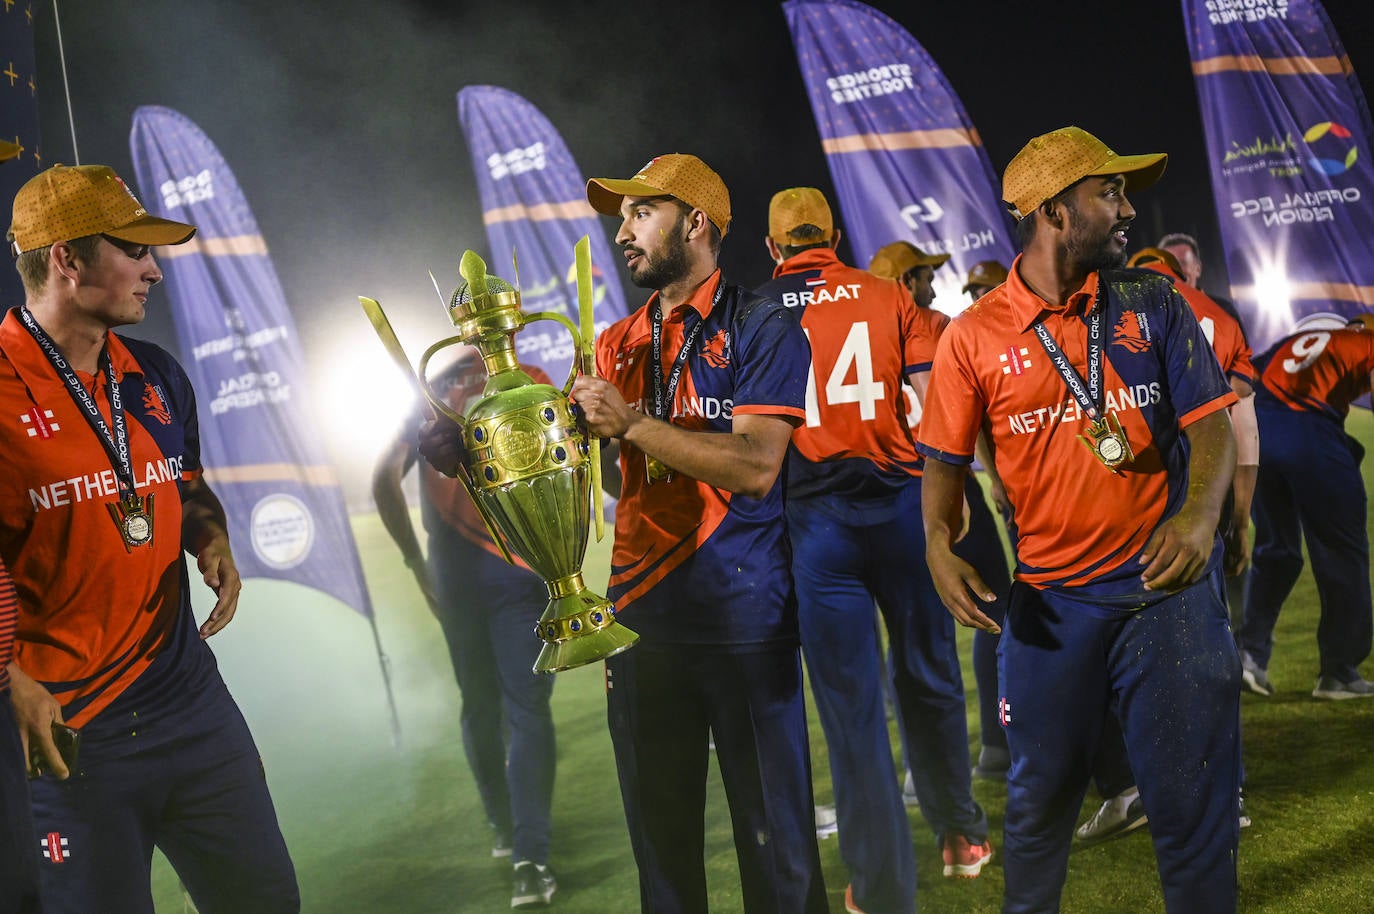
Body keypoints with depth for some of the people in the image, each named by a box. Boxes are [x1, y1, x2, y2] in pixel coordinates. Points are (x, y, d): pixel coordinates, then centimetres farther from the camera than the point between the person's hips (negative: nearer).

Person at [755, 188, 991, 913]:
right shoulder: (888, 296, 5)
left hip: (816, 517, -1)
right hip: (901, 503, 2)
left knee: (851, 706, 3)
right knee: (927, 677, 18)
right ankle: (960, 832, 32)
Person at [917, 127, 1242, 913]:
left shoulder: (1153, 303, 1)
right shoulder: (975, 337, -2)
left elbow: (1210, 422, -2)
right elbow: (946, 460, 4)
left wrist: (1201, 512, -21)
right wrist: (941, 544, -15)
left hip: (1166, 585, 0)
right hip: (1050, 598, 0)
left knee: (1192, 798, 4)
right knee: (1042, 793, 13)